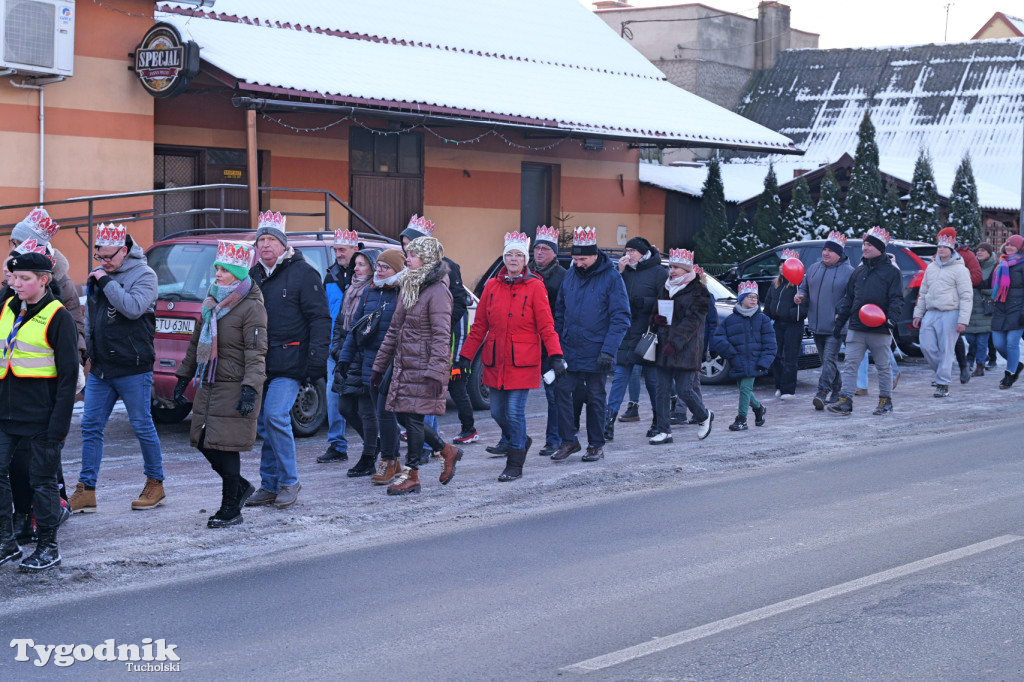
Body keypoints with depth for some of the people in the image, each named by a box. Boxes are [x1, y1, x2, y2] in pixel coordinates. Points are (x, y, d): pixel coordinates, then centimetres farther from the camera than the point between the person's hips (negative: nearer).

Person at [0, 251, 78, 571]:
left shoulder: (58, 317, -9)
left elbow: (68, 374, -9)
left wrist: (59, 423, -14)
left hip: (41, 413, -6)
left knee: (42, 479, 3)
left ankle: (48, 548, 14)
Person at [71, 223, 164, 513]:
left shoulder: (143, 275, -7)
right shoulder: (97, 276, 12)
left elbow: (134, 308, -25)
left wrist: (106, 282, -19)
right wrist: (89, 352, 19)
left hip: (133, 369, -6)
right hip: (100, 369, 6)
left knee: (142, 427, 2)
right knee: (90, 427, 4)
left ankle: (155, 483, 16)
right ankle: (86, 491, 8)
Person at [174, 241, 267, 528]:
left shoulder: (252, 307, -11)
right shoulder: (211, 302, 13)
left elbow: (256, 353, -17)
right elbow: (197, 341, 23)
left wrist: (250, 389, -25)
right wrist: (184, 376, 23)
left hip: (234, 386, -8)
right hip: (208, 385, 8)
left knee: (225, 446, -6)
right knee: (203, 442, 8)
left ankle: (231, 509, 6)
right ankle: (240, 487, 29)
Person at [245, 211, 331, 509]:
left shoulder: (302, 273, -4)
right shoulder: (254, 275, 15)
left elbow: (320, 318, -7)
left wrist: (317, 358, -16)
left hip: (289, 361, -6)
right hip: (259, 361, 6)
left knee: (275, 415, -16)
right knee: (262, 422, 7)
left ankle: (289, 481, -3)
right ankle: (269, 485, 15)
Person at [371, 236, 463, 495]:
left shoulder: (437, 291, -11)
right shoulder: (408, 288, 16)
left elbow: (441, 336, -17)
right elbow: (394, 330, 20)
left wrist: (436, 373, -25)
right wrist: (379, 365, 20)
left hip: (423, 366, -9)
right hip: (403, 365, 9)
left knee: (413, 417, -5)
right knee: (402, 415, 9)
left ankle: (412, 477, 4)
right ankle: (447, 451, 25)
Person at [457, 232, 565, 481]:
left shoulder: (535, 286, -3)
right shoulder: (492, 286, 7)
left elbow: (546, 325, -7)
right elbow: (480, 325, 11)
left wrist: (555, 355, -17)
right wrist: (466, 355, 9)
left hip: (523, 362, -4)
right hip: (495, 361, 4)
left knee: (515, 412, -6)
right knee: (497, 412, 9)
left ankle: (515, 465, 5)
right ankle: (521, 441, 36)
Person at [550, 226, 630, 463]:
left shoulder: (611, 277, -9)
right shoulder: (571, 275, 7)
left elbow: (620, 317, -11)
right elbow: (560, 311, 15)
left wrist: (609, 350, -18)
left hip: (595, 352, -4)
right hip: (569, 349, 4)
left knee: (595, 397, 6)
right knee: (562, 390, -4)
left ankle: (596, 444, 18)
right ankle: (568, 441, 6)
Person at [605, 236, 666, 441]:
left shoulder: (659, 272, -3)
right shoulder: (626, 271, 12)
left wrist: (644, 302, -18)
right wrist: (619, 273, -5)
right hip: (626, 335, 4)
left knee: (653, 380, 5)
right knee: (619, 378, -2)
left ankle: (658, 422, 17)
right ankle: (609, 420, -7)